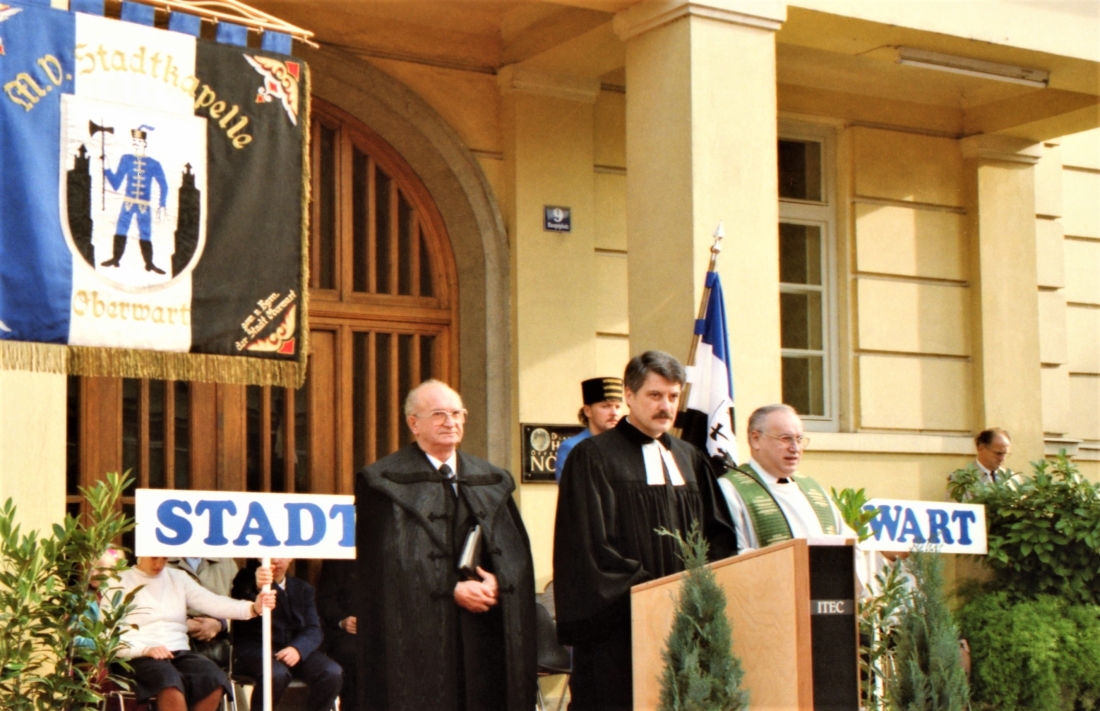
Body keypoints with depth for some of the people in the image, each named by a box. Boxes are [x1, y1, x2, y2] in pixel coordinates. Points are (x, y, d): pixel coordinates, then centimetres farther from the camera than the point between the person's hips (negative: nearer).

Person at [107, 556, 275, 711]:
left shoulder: (179, 578, 19)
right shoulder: (120, 583, 6)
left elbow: (212, 603, 4)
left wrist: (252, 608, -14)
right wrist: (146, 650, -19)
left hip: (179, 652, 5)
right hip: (138, 657, -4)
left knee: (214, 678, -26)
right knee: (170, 680, -36)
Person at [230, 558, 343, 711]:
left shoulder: (303, 588, 20)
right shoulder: (246, 580, 8)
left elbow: (313, 630, 7)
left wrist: (298, 649, -16)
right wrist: (257, 588, -40)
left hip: (296, 648, 4)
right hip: (256, 648, -4)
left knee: (333, 673, -24)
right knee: (276, 673, -36)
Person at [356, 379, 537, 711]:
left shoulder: (491, 481, 16)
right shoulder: (384, 482, 0)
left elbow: (517, 548, 10)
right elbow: (389, 560, -8)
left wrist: (497, 582, -11)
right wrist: (452, 589, -14)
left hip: (485, 633, 4)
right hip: (420, 636, -4)